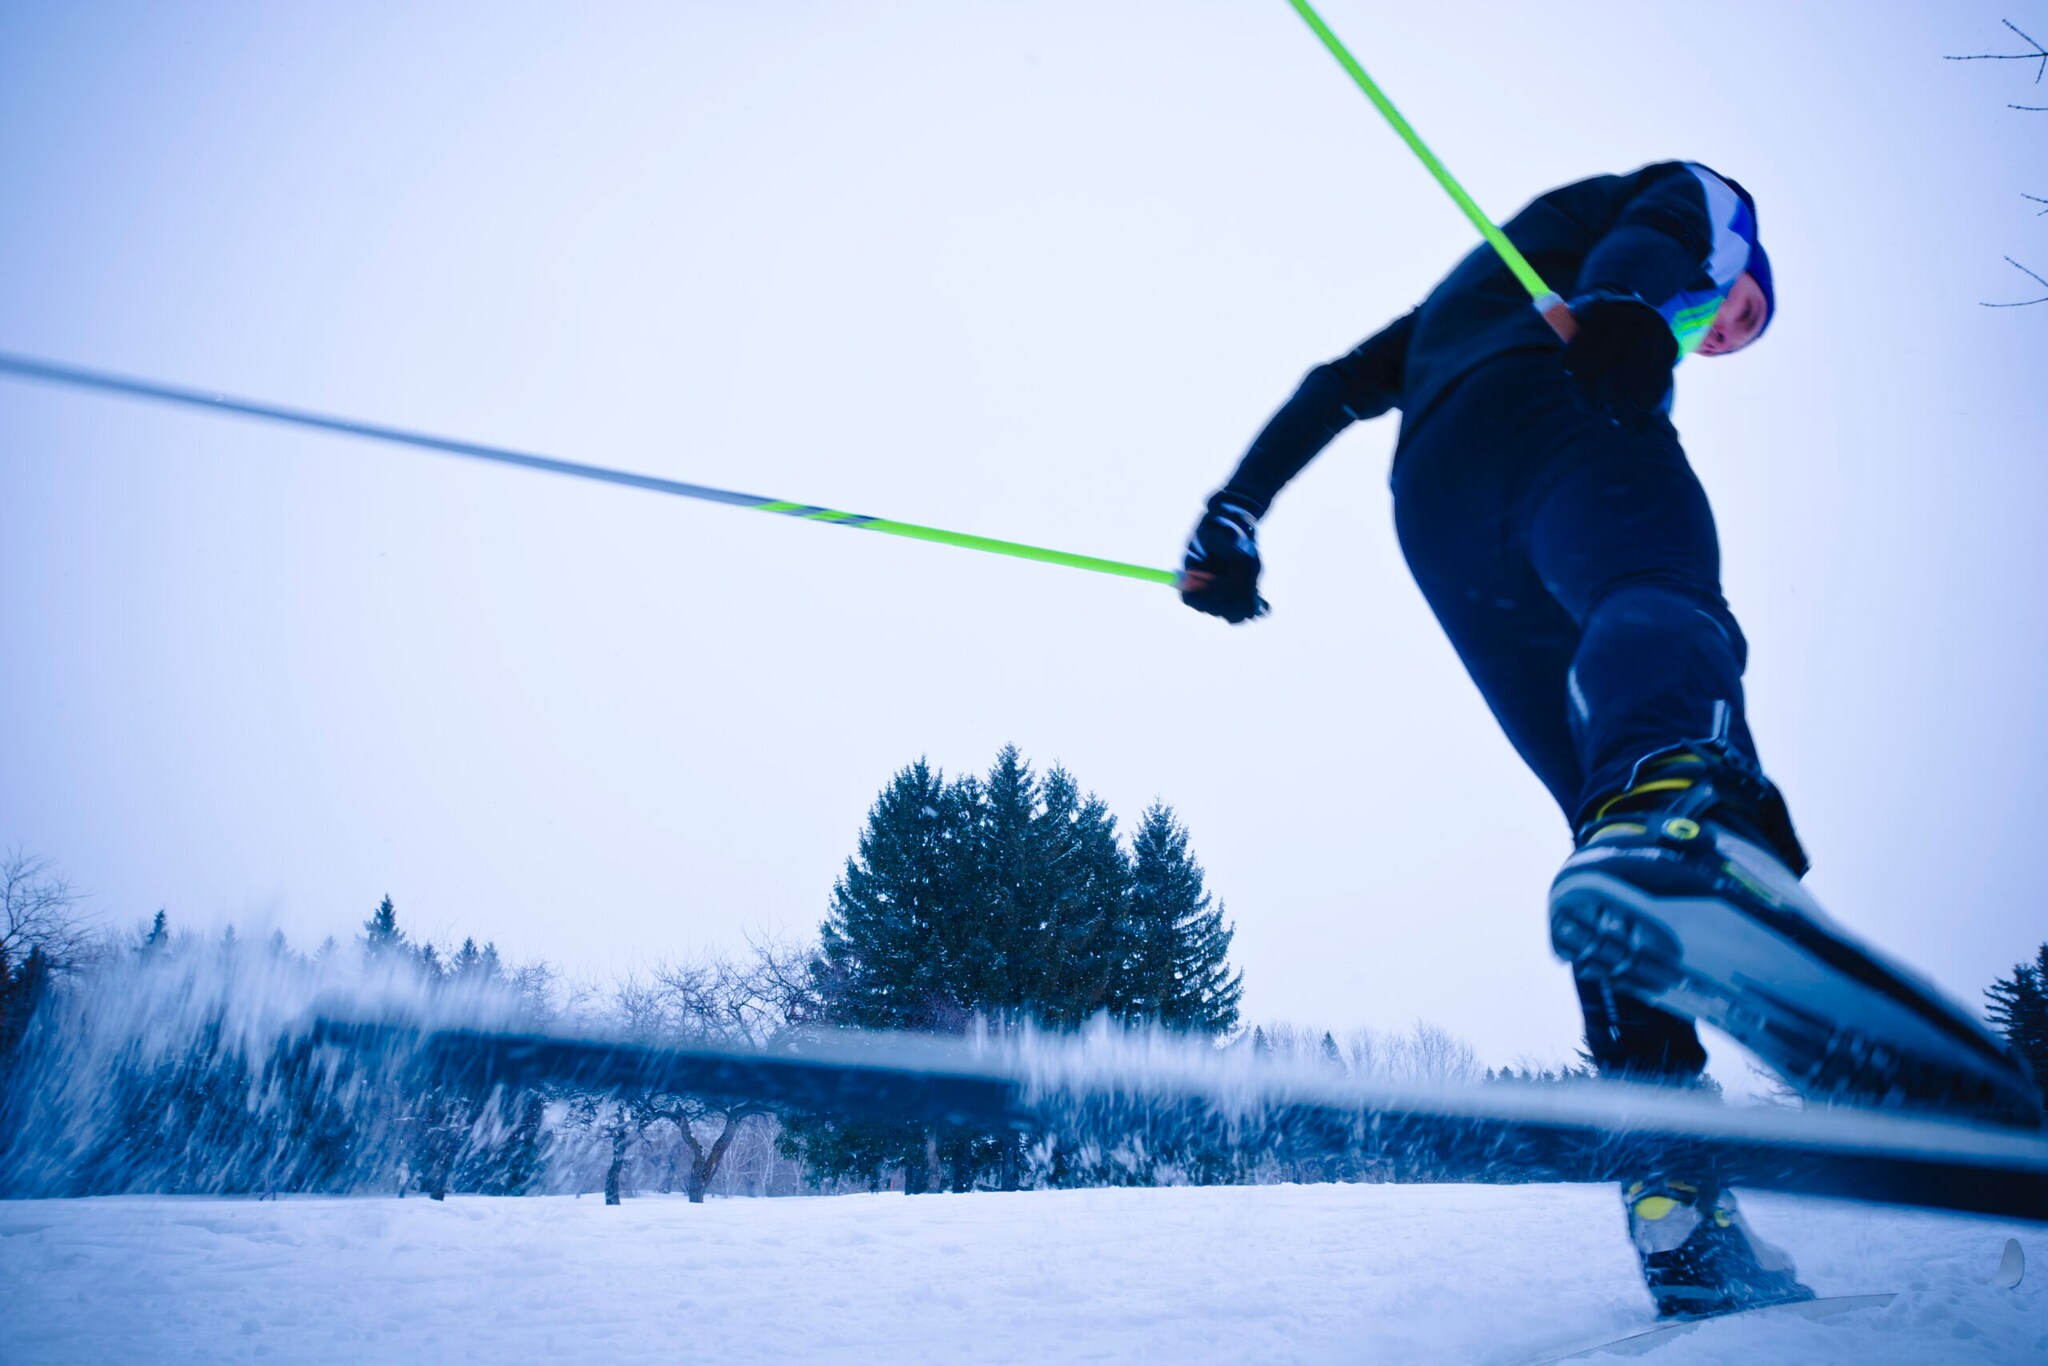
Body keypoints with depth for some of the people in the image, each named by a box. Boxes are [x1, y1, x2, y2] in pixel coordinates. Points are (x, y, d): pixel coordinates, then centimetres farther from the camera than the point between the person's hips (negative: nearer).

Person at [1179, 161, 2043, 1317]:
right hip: (1546, 408, -5)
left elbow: (1338, 383, 35)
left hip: (1430, 506, 6)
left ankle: (1675, 1195, -14)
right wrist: (1627, 305, -19)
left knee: (1607, 807, 1)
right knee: (1663, 602, -34)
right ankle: (1674, 812, -72)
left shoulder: (1470, 288, 46)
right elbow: (1655, 224, 3)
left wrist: (1235, 516, 28)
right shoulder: (1700, 198, 29)